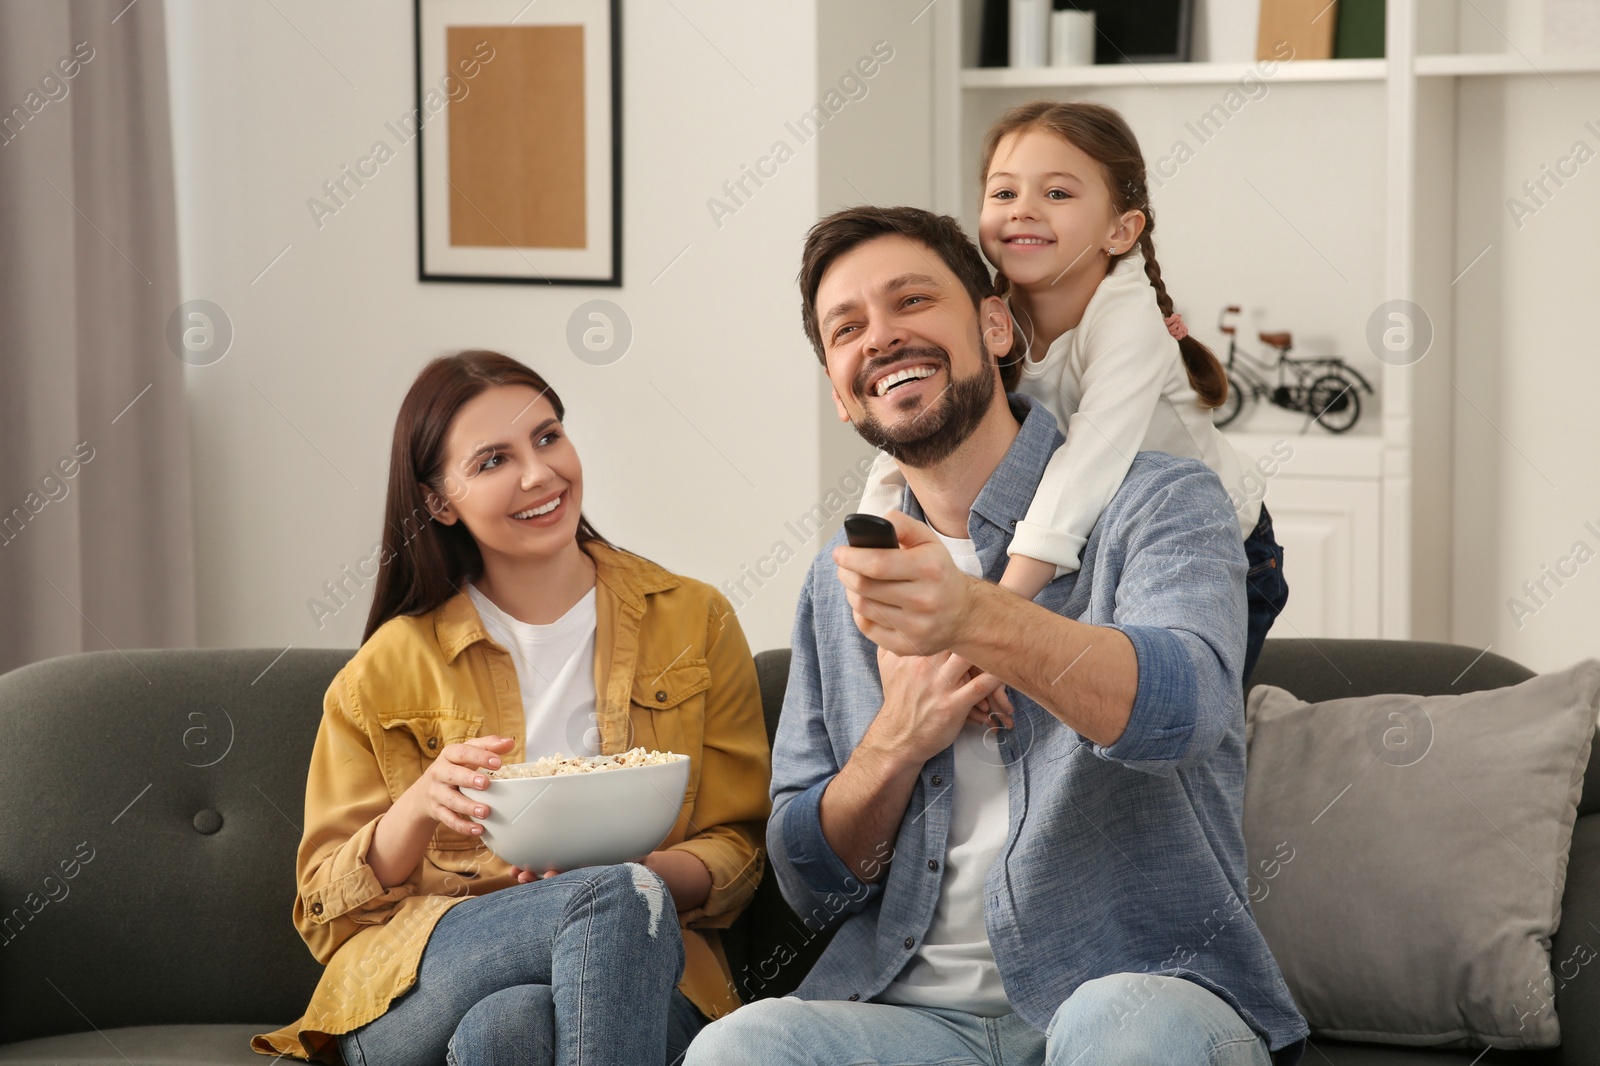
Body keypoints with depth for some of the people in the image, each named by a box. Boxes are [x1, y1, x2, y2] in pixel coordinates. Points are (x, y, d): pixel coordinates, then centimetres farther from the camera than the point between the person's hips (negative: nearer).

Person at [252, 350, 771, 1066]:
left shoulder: (695, 624, 13)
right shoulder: (390, 668, 10)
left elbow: (734, 854, 9)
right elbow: (328, 913, 9)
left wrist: (639, 867, -14)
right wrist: (419, 809, -12)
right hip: (416, 996, -1)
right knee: (619, 902, -34)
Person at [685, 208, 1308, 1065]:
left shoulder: (1161, 504, 1)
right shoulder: (842, 581, 16)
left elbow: (1183, 706, -21)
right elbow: (812, 887, 17)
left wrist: (977, 619, -40)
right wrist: (894, 744, -5)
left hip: (1148, 987, -2)